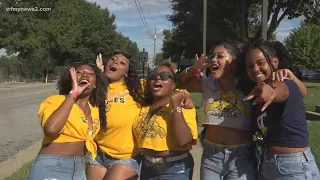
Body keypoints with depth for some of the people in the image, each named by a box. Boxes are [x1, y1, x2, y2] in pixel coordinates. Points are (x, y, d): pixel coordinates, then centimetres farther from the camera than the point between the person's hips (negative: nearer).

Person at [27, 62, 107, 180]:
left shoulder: (95, 109, 9)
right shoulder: (56, 100, -11)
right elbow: (51, 129, -28)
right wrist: (73, 94, -19)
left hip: (79, 167, 7)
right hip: (51, 167, -6)